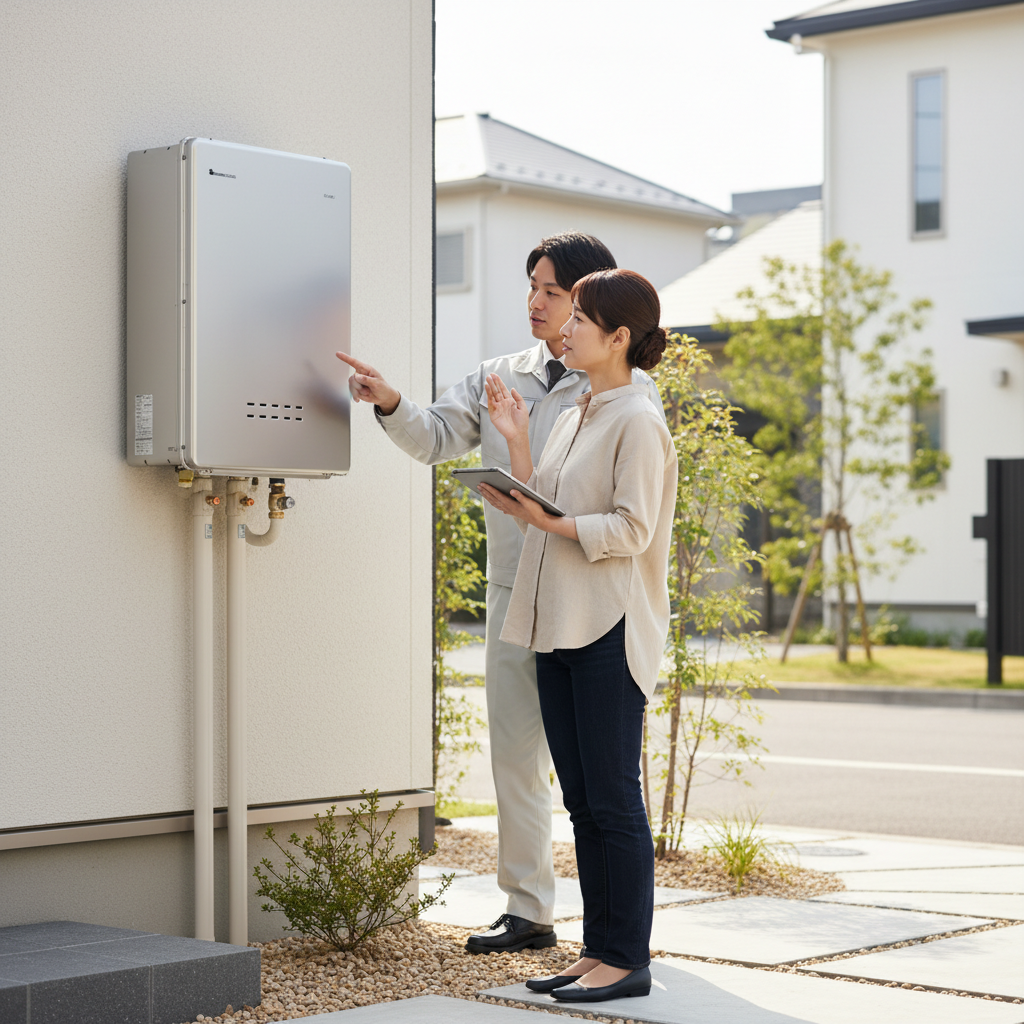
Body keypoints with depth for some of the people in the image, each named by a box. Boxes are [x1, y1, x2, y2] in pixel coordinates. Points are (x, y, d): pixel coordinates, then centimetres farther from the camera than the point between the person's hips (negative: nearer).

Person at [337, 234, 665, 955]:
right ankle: (529, 909, 21)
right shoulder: (501, 376, 13)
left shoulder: (629, 390, -3)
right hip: (514, 592, 5)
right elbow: (438, 437, 6)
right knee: (515, 755, 10)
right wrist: (392, 404, -13)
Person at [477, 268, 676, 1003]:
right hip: (560, 627, 9)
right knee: (581, 800, 10)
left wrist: (548, 521, -19)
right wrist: (517, 440, 11)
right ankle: (599, 950, 17)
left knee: (613, 798, -5)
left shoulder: (637, 422, -8)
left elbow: (631, 529, -15)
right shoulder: (573, 420, 18)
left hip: (611, 632, -8)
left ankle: (629, 958, 2)